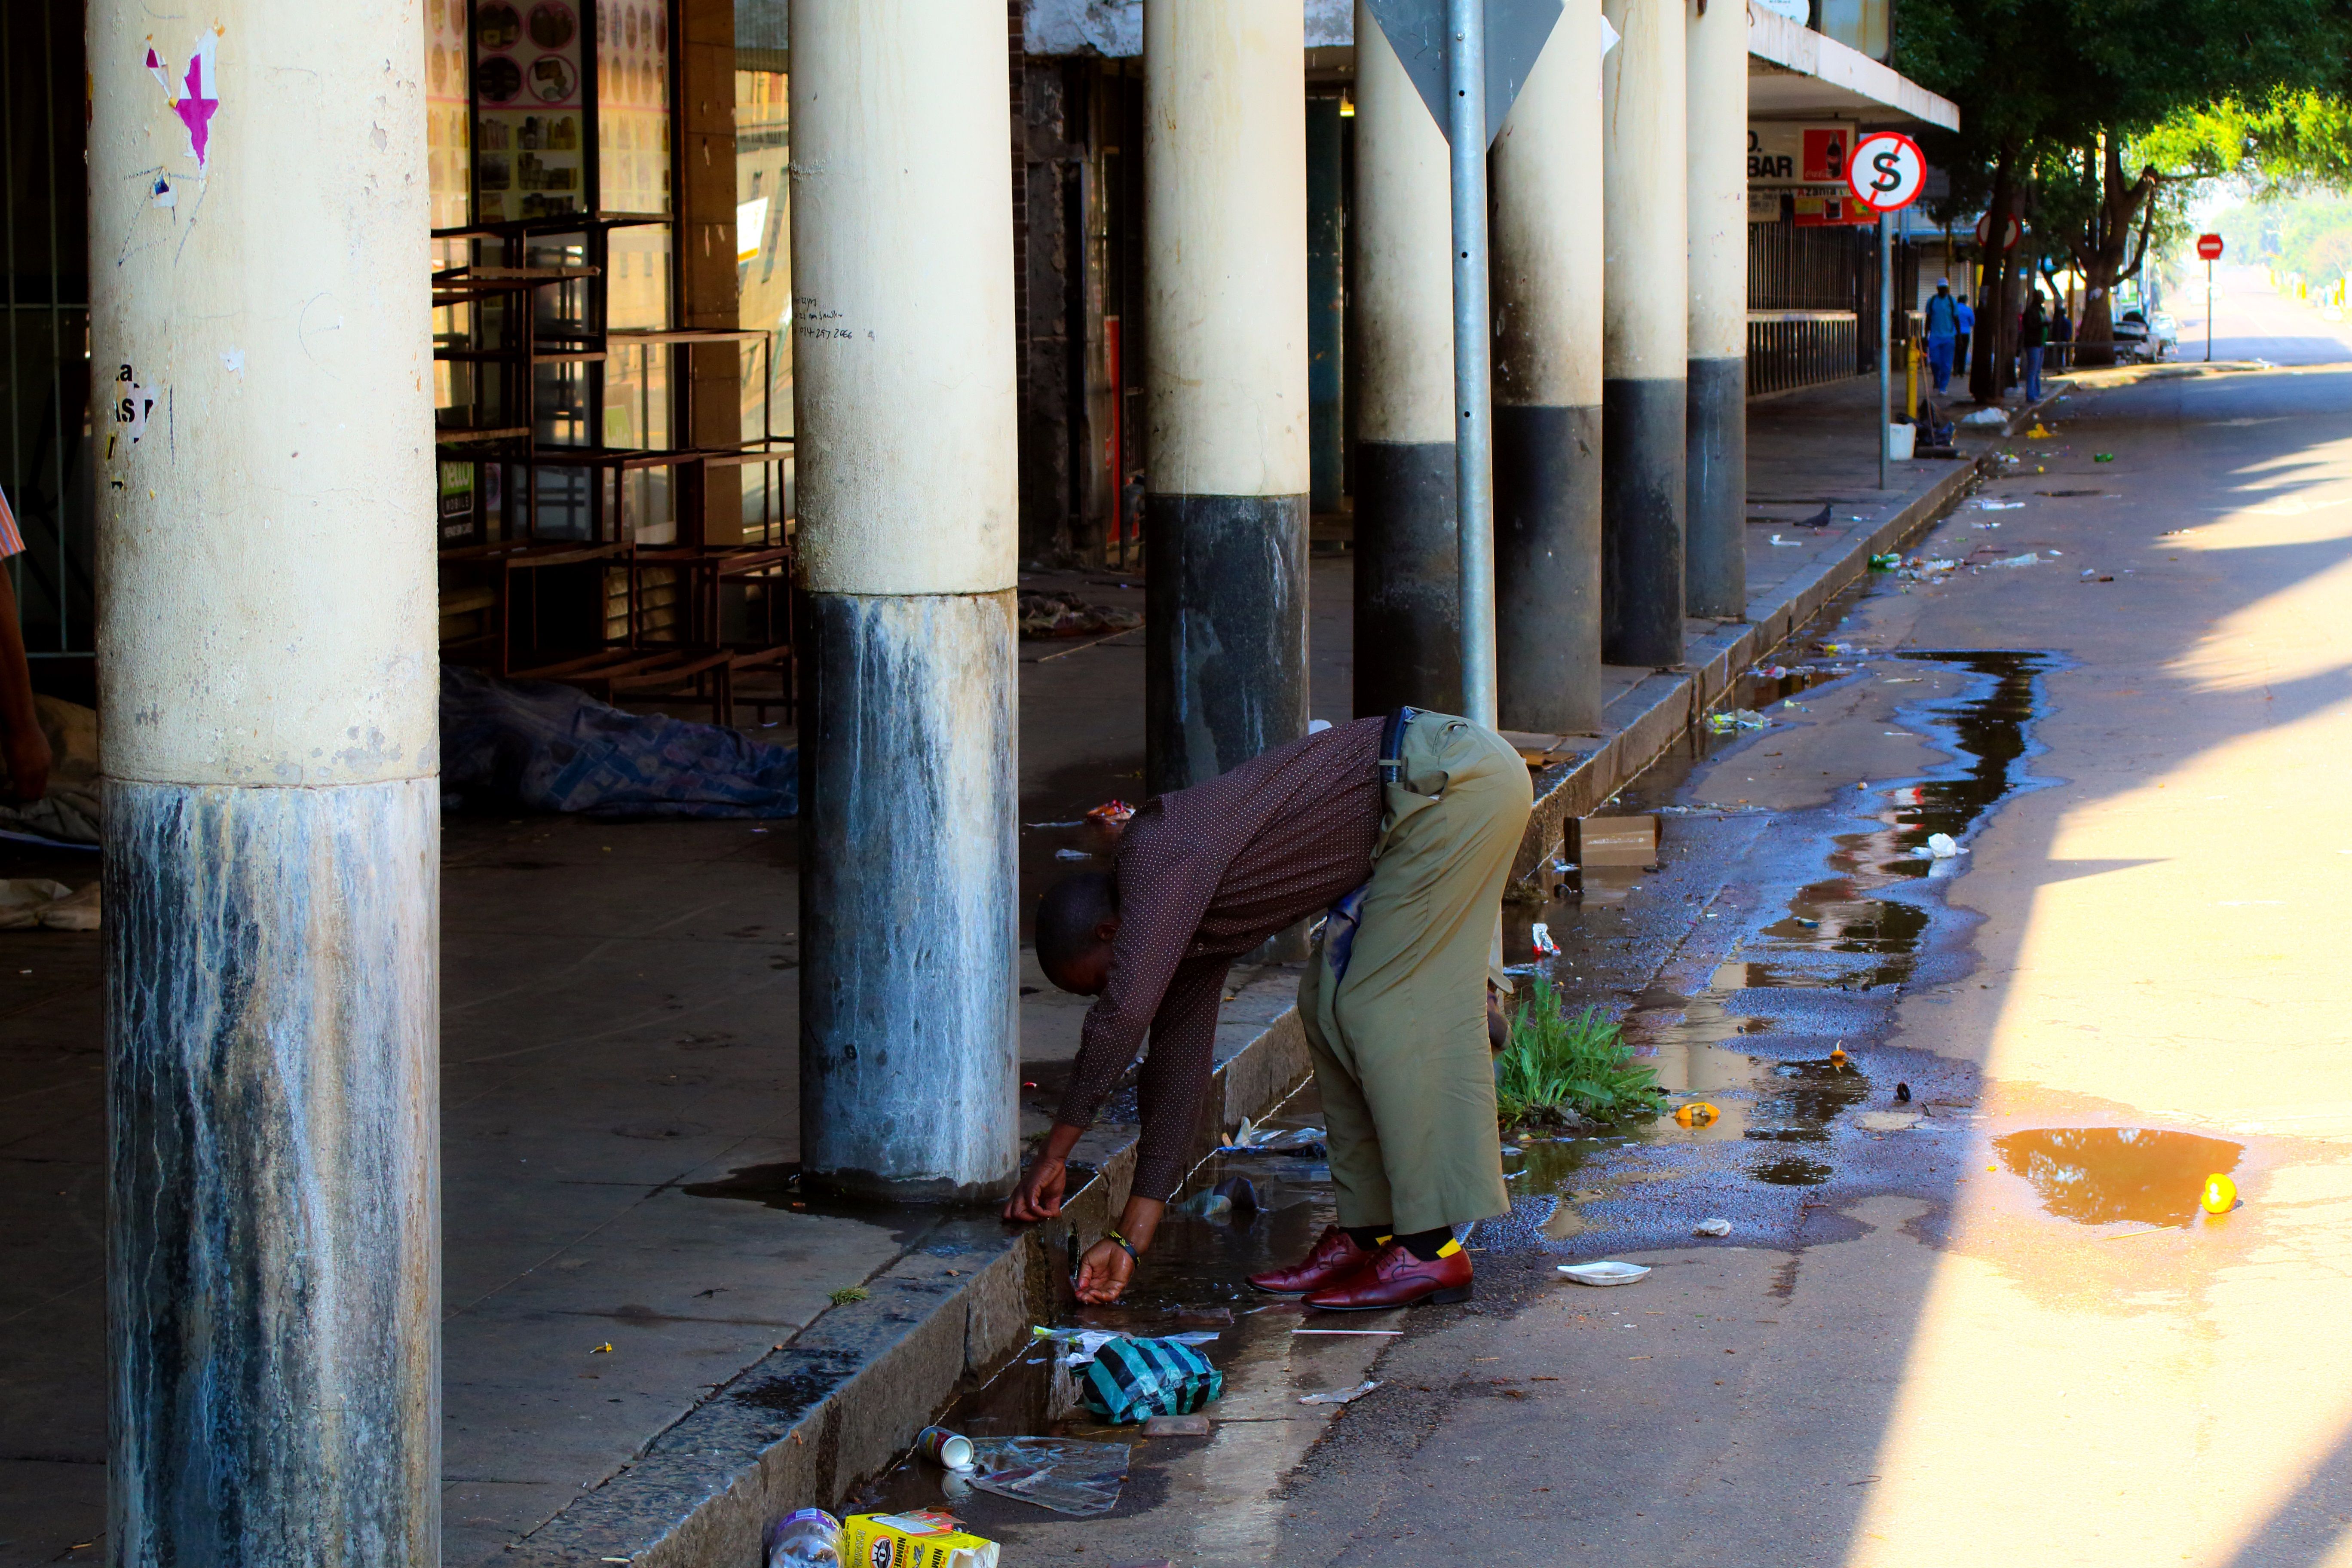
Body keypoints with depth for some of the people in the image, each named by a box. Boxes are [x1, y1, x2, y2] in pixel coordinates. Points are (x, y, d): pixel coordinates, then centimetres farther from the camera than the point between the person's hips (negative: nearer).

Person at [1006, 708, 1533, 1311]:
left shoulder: (1159, 853, -13)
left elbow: (1125, 1010, -22)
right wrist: (1129, 1239, 16)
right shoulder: (1187, 923, 15)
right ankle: (1367, 1233, 15)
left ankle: (1431, 1250, -5)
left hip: (1449, 778, -10)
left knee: (1380, 1010, -8)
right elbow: (1178, 1068, 17)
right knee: (1329, 1005, 11)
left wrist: (1054, 1154, -15)